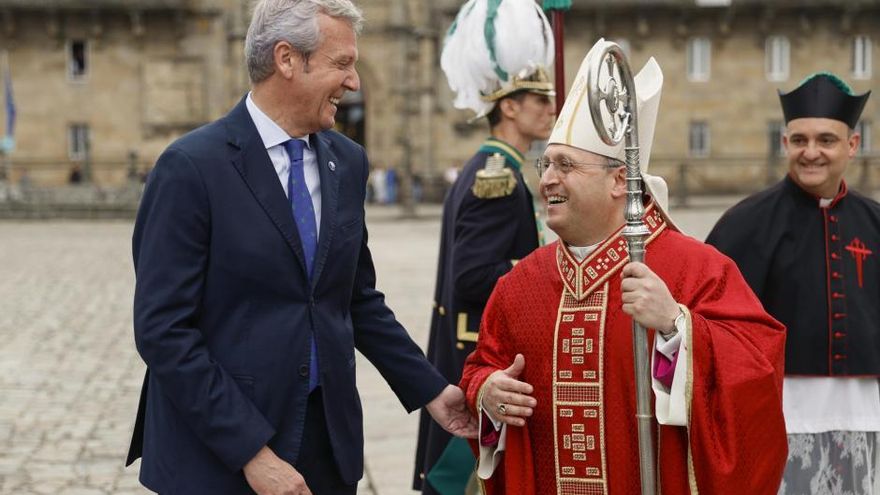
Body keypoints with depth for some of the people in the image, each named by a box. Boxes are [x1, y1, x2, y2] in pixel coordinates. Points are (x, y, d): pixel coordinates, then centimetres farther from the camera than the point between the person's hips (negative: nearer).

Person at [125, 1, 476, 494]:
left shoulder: (348, 162, 7)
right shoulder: (192, 167, -13)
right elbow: (163, 330, -16)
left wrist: (429, 389, 10)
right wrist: (251, 451, -19)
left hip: (328, 441, 6)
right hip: (220, 454, -5)